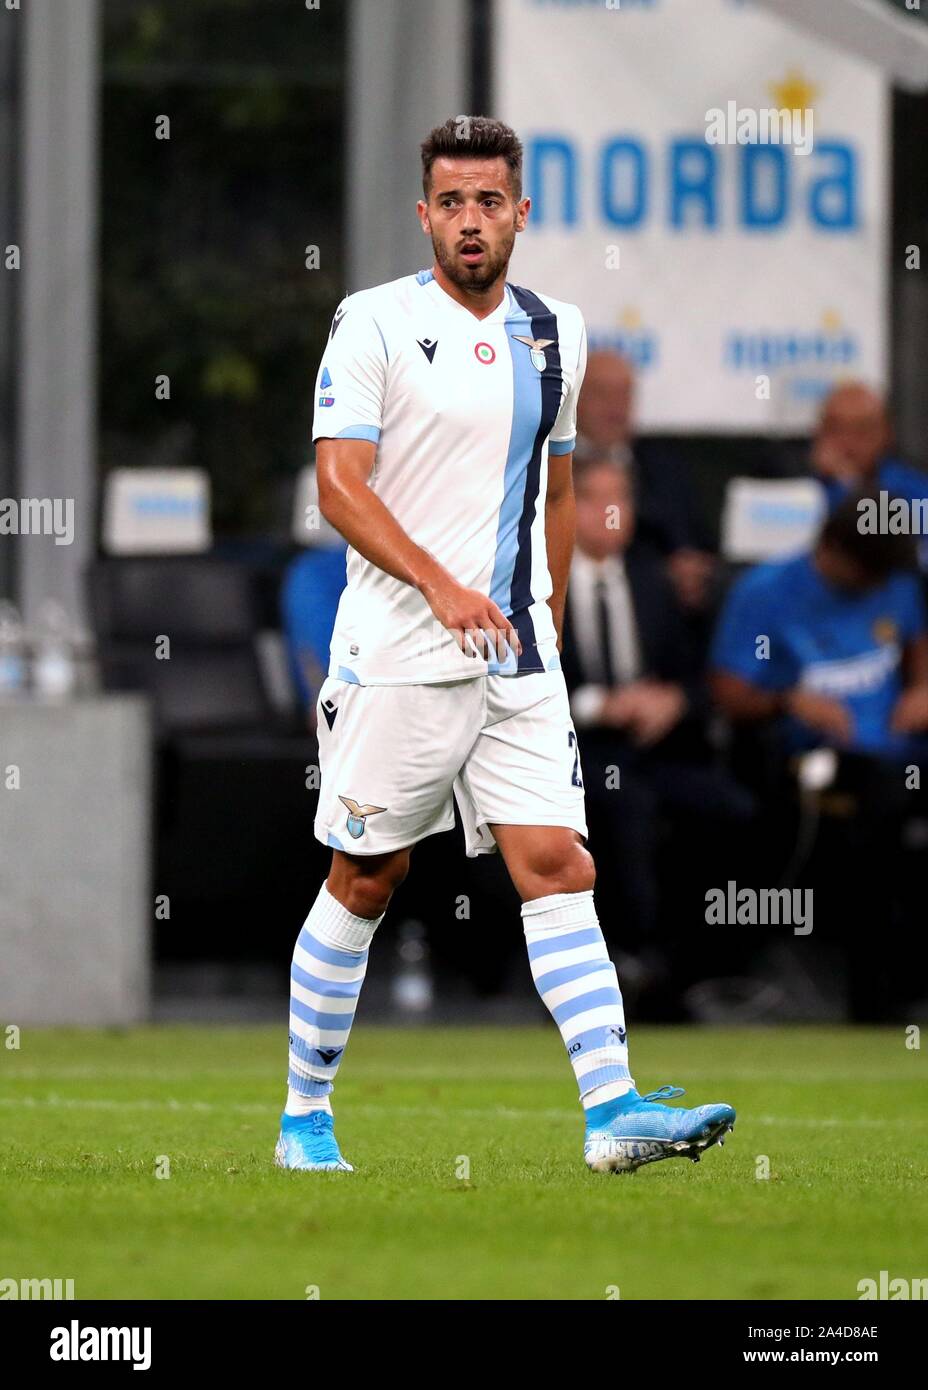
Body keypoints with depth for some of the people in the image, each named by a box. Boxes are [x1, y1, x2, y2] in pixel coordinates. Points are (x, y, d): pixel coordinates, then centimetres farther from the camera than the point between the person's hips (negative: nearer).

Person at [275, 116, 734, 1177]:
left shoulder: (553, 334, 11)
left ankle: (612, 1110, -15)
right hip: (395, 655, -4)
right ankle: (304, 1114, 17)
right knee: (364, 882, 4)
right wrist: (440, 584, -26)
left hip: (518, 661, 4)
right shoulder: (373, 324, -6)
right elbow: (339, 485, -14)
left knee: (558, 867, -8)